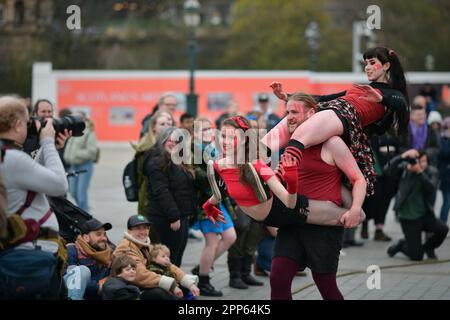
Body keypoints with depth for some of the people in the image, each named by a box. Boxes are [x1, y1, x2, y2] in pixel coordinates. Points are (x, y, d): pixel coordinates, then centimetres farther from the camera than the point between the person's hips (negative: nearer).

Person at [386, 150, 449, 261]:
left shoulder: (431, 172, -4)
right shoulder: (405, 168, -7)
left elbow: (432, 188, -22)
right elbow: (388, 169, -24)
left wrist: (420, 172, -34)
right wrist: (403, 156, -37)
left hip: (424, 215, 3)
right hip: (408, 218, -3)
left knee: (443, 229, -26)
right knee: (416, 257, -7)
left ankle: (428, 247, 8)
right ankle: (401, 245, 29)